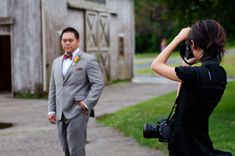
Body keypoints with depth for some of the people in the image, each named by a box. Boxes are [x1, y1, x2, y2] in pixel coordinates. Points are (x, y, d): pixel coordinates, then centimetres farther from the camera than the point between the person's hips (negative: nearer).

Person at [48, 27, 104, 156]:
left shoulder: (88, 60, -2)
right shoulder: (56, 62, 17)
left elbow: (98, 83, -8)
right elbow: (53, 88, 18)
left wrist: (87, 104, -13)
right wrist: (51, 110, 11)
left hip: (77, 112, -6)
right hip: (60, 115, 6)